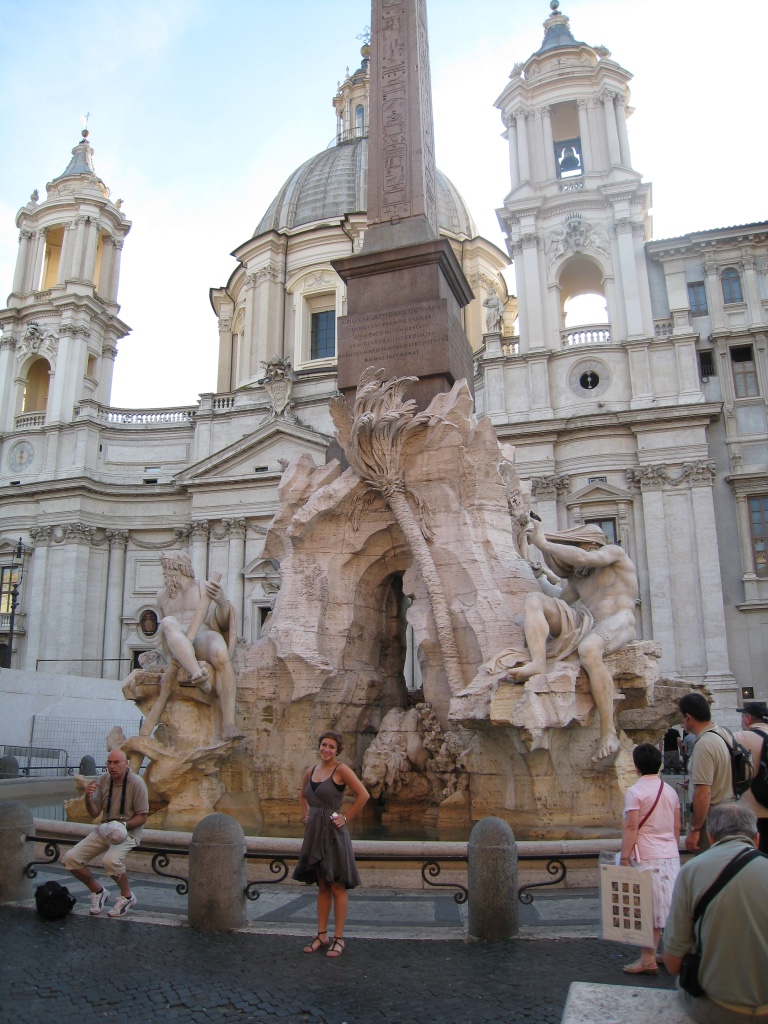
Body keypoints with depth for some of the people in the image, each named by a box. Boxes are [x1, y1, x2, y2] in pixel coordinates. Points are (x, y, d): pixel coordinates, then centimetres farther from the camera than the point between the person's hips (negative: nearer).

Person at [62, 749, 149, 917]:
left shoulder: (136, 782, -13)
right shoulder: (102, 781, 1)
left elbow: (142, 817, -10)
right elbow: (94, 813, 5)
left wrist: (123, 825, -27)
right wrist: (88, 798, -15)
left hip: (129, 830, -6)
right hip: (104, 829, 6)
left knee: (111, 860, -33)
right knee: (70, 858, -8)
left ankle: (127, 896, -4)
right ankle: (98, 891, 14)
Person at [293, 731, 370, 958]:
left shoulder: (341, 770, -11)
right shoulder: (311, 771, 8)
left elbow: (363, 794, -15)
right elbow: (303, 796, 27)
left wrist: (346, 818, -12)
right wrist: (306, 814, 12)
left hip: (333, 832, -6)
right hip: (314, 832, 6)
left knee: (337, 887, 1)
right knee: (322, 886, 14)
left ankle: (338, 938, 9)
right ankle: (322, 935, 22)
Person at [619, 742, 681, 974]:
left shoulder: (635, 791, -12)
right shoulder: (670, 791, 9)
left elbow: (631, 828, -16)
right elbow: (677, 827, 15)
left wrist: (625, 857, -12)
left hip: (648, 857, -7)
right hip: (671, 856, 7)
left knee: (650, 909, -1)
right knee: (670, 907, 15)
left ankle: (648, 960, 4)